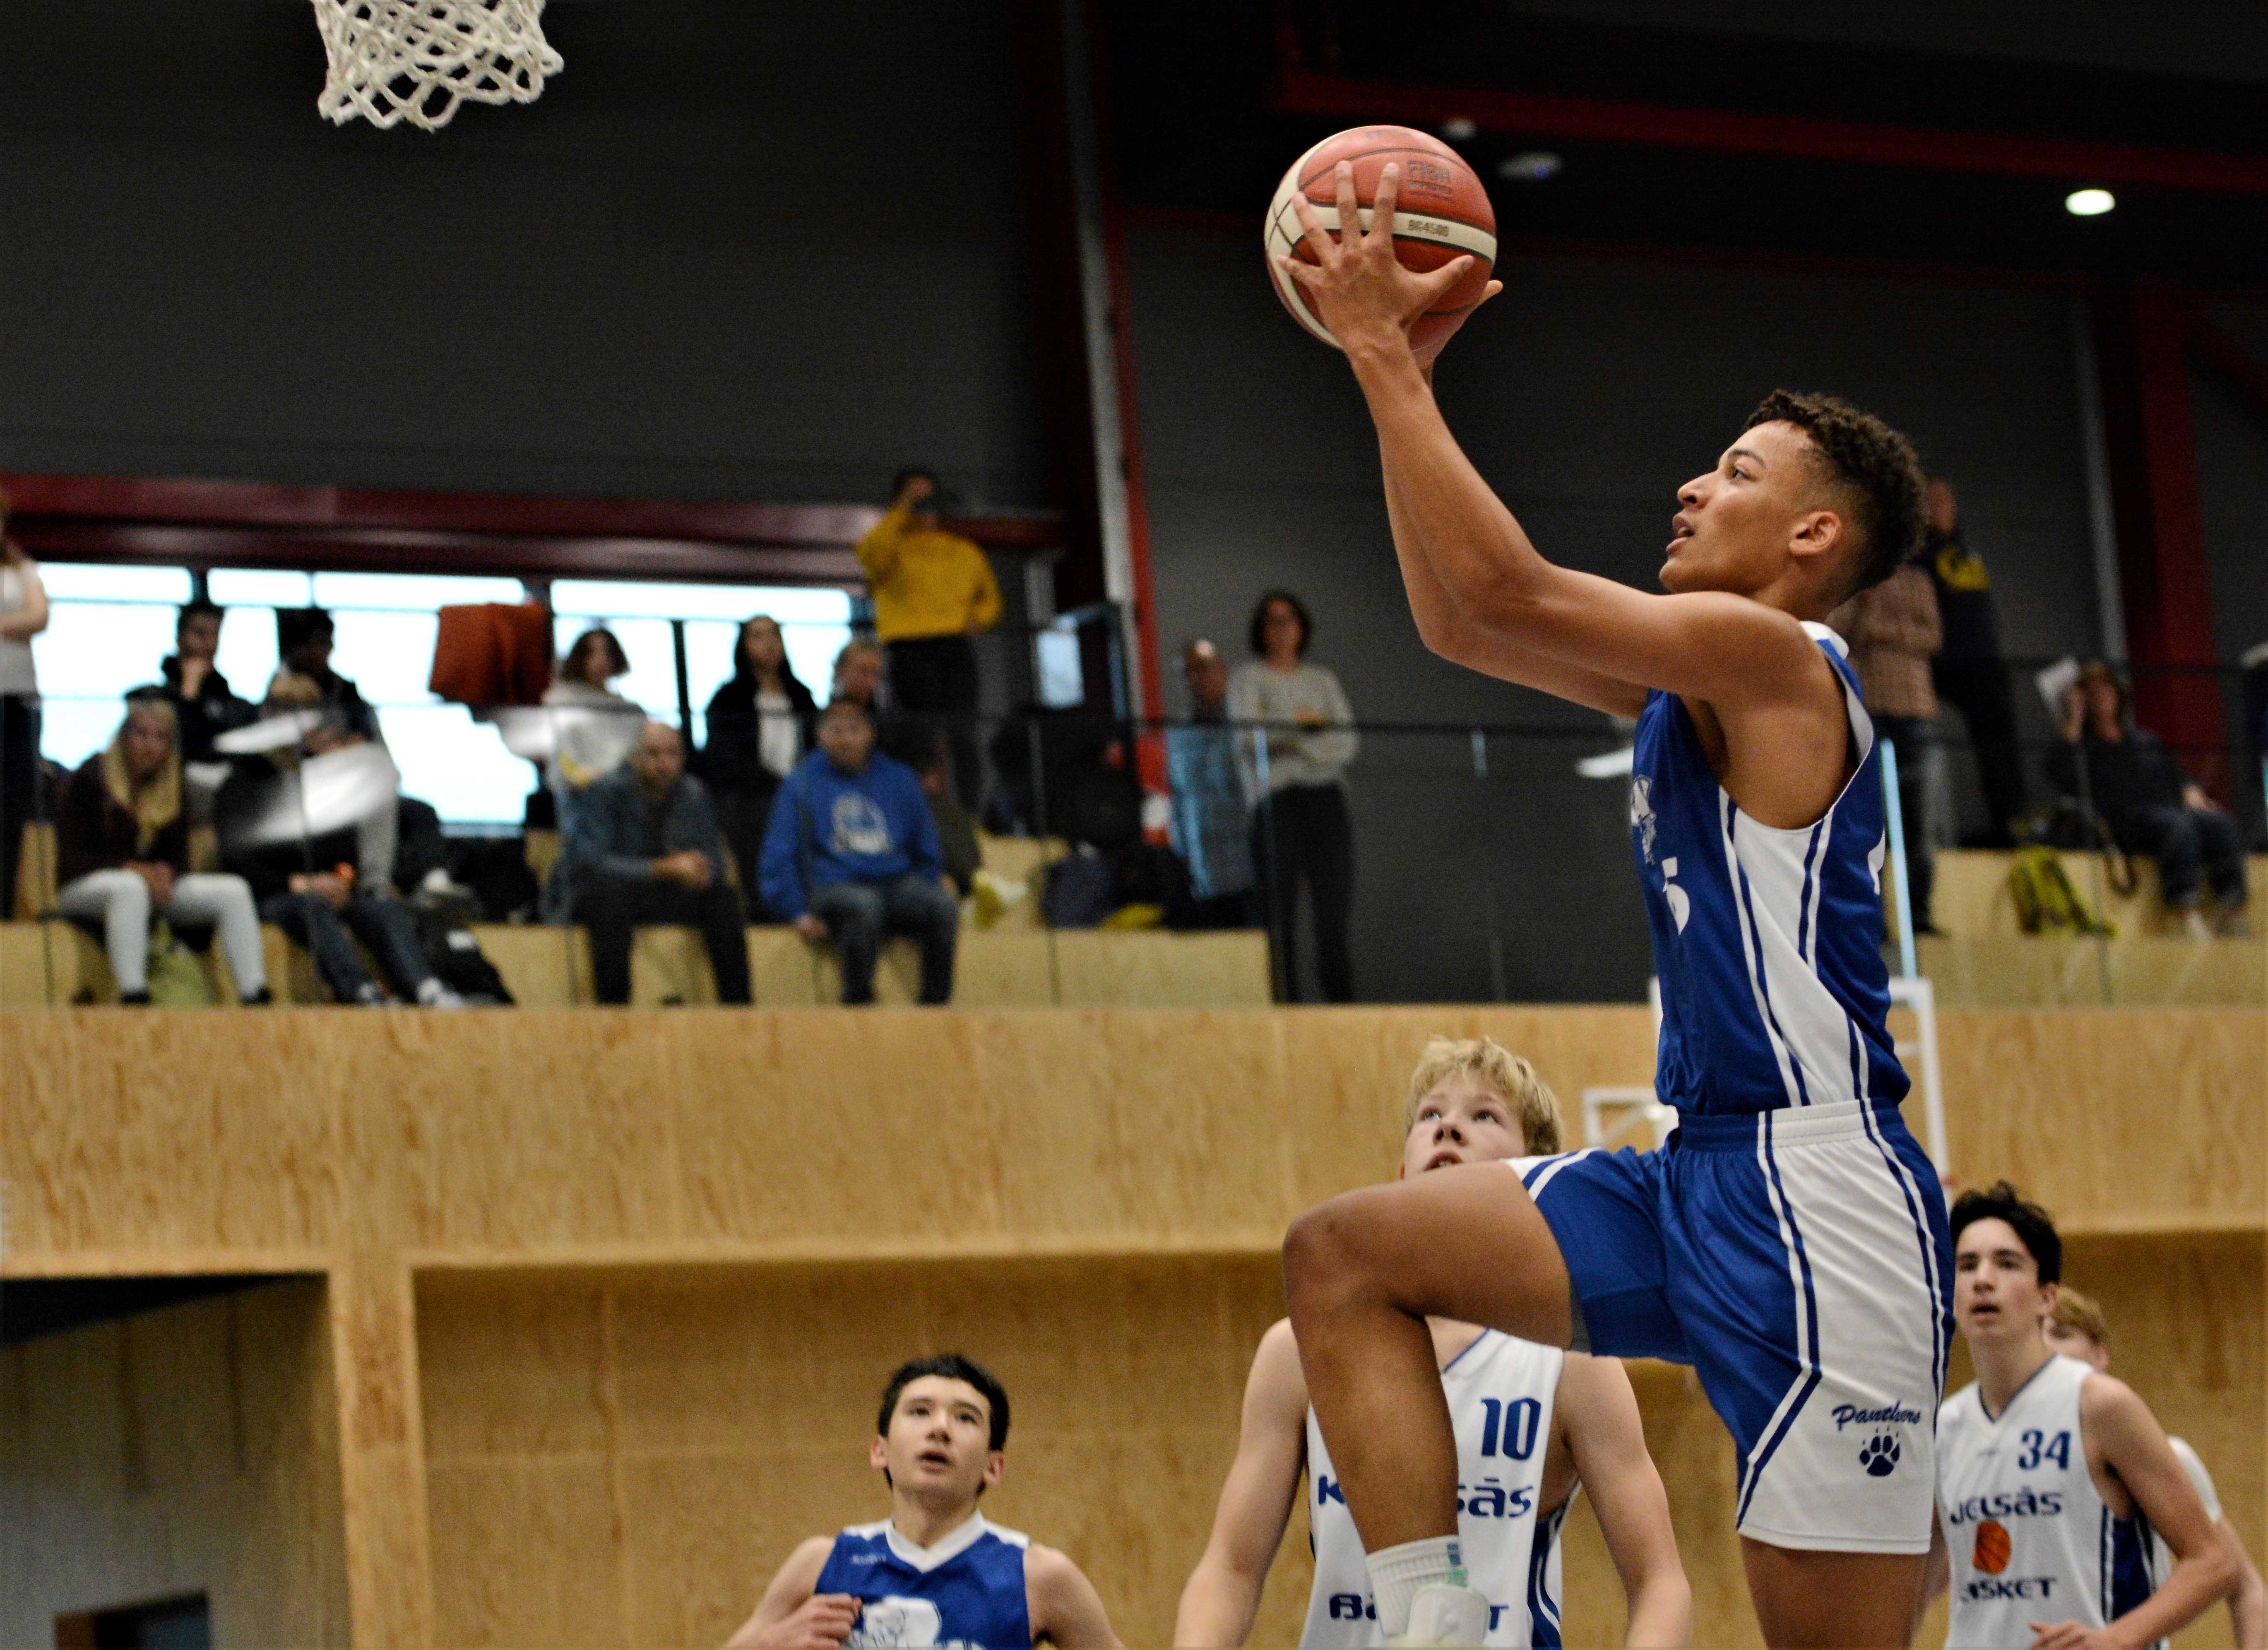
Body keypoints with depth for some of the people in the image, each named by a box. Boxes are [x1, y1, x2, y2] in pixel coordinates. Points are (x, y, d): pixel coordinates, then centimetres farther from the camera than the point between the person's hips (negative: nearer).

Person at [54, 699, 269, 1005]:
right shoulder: (90, 780, -6)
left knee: (234, 890, -16)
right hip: (86, 887, -6)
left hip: (153, 884, 6)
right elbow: (70, 859, -12)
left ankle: (255, 997, -28)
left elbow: (180, 858, 8)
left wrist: (166, 873, -18)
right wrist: (131, 868, -26)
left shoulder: (173, 792, 11)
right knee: (130, 888, -42)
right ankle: (132, 997, -50)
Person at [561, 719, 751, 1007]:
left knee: (724, 898, -18)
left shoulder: (694, 795, 0)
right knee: (611, 899, -38)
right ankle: (614, 1009, -39)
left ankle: (737, 1004, -19)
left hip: (667, 893, 4)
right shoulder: (606, 792, -14)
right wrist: (662, 869, -35)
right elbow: (593, 862, -25)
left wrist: (697, 870, -26)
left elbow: (714, 861, 2)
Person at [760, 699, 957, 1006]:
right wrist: (800, 912, -3)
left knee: (943, 906, -30)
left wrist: (921, 898, 10)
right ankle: (858, 1004, -30)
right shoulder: (803, 783, 9)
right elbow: (779, 858, 8)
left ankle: (935, 1005, -27)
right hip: (836, 886, -3)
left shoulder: (899, 781, 18)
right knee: (863, 907, -39)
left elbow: (927, 854, 26)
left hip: (899, 882, 3)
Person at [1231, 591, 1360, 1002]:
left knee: (1334, 915, -3)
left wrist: (1297, 742, -7)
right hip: (1275, 800, -3)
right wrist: (1299, 723, -10)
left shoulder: (1323, 681, 20)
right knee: (1281, 919, -10)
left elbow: (1348, 741, 7)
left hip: (1327, 798, 4)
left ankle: (1343, 1009, -4)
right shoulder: (1248, 678, 9)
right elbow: (1246, 734, -7)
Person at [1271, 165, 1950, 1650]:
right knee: (1345, 1257, 6)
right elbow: (1460, 622, 24)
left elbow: (1505, 590, -19)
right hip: (1697, 1180, 10)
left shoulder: (1771, 656, -9)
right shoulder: (1691, 681, 18)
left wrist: (1382, 355, -12)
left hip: (1814, 1200, -10)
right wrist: (1401, 365, 19)